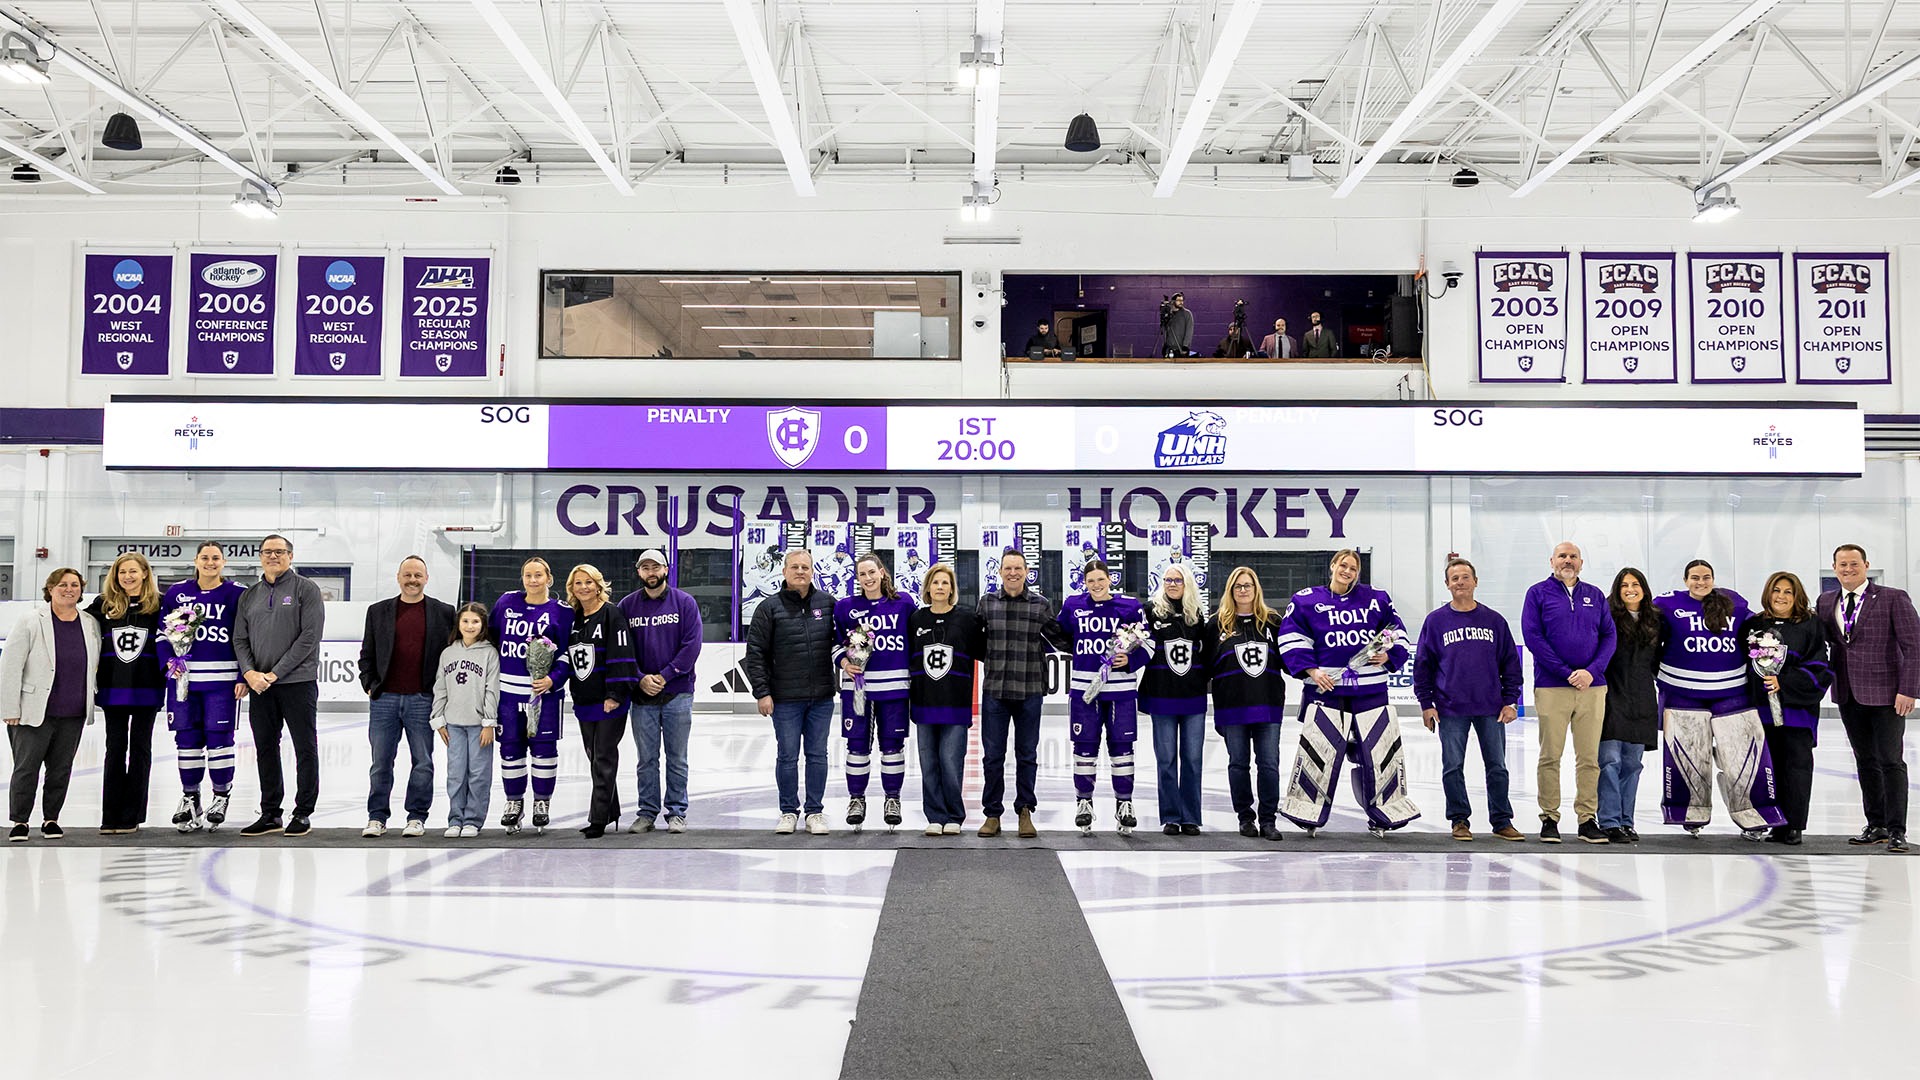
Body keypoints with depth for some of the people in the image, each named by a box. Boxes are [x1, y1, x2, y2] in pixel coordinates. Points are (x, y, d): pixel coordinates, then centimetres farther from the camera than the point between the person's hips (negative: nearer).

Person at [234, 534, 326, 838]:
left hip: (298, 682, -5)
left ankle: (303, 813, 7)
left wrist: (276, 673, -14)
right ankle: (270, 814, 18)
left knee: (305, 749, 0)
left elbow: (310, 636, -10)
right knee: (266, 749, 9)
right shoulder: (250, 595, 15)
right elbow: (240, 639, 12)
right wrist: (249, 672, -7)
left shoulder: (306, 589, -2)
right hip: (260, 686, 5)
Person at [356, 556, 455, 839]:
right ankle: (377, 817, 14)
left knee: (422, 761, 3)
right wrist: (369, 685, 3)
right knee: (381, 761, 5)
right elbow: (367, 654, 13)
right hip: (384, 699, 1)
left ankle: (416, 817, 13)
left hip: (423, 699, -1)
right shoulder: (378, 611, 10)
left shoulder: (444, 612, 5)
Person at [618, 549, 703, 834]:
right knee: (646, 759, 7)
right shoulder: (627, 605, 6)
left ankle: (677, 813, 12)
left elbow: (692, 644, -6)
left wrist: (664, 676, -12)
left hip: (678, 693, -1)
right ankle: (647, 813, 15)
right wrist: (640, 679, -10)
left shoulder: (685, 602, 1)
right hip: (641, 694, 2)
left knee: (676, 758, 4)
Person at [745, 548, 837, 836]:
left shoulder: (828, 604, 5)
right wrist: (762, 692, -7)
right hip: (785, 699, -2)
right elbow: (755, 653, -2)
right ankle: (789, 811, 18)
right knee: (787, 756, 5)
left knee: (817, 755, 8)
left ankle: (815, 811, 18)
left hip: (822, 697, 2)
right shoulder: (770, 608, -2)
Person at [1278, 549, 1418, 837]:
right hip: (1326, 688, -2)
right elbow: (1291, 640, 2)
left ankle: (1382, 815, 17)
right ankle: (1308, 814, 8)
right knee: (1318, 749, -5)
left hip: (1371, 690, 2)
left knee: (1380, 748, 3)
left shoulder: (1377, 599, 10)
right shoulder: (1306, 600, 3)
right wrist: (1310, 670, -8)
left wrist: (1388, 656, -2)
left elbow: (1397, 634, 17)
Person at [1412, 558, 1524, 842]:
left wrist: (1510, 700, 3)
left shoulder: (1494, 620, 6)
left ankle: (1502, 821, 16)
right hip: (1451, 709, -1)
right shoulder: (1436, 621, 2)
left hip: (1491, 707, 1)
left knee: (1497, 766, 6)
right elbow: (1423, 664, 4)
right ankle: (1459, 820, 14)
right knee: (1453, 767, 2)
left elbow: (1510, 661, 10)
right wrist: (1426, 704, -1)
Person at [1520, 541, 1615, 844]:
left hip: (1592, 686, 3)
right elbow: (1532, 636, -5)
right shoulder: (1538, 593, 4)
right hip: (1551, 687, -3)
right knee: (1550, 756, 0)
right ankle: (1549, 819, 7)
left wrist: (1592, 671, -9)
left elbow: (1608, 636, 8)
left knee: (1589, 757, 3)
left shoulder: (1595, 595, 13)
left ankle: (1588, 819, 9)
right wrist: (1566, 672, -11)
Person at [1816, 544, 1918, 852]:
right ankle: (1876, 825, 17)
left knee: (1890, 761, -3)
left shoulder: (1893, 598, -5)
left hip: (1885, 694, -5)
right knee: (1865, 761, 10)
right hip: (1848, 694, 5)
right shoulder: (1826, 602, 9)